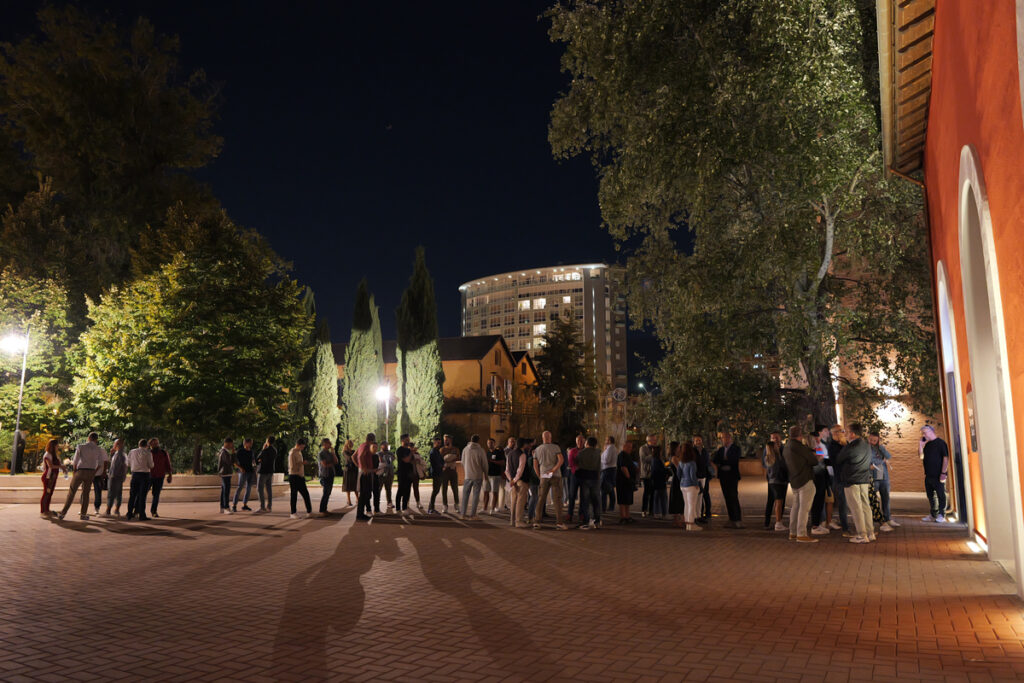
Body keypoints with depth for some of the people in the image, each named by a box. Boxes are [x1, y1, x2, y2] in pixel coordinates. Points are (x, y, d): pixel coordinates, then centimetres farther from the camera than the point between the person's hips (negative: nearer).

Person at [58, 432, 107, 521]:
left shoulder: (80, 447, -1)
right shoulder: (98, 449, 4)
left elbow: (75, 462, -3)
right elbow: (100, 464, 1)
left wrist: (75, 472, 9)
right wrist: (94, 473, 12)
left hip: (80, 471, -2)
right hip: (91, 472, 2)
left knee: (71, 492, 6)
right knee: (86, 493, 11)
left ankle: (63, 513, 6)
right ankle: (83, 514, 11)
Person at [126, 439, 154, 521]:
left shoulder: (131, 452, 7)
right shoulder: (148, 453, -4)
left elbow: (128, 464, 11)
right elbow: (151, 466, -4)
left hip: (134, 474, 3)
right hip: (145, 474, -3)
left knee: (132, 495, 11)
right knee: (142, 495, -2)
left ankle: (129, 514, 12)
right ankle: (142, 515, -3)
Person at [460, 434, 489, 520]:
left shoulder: (465, 449, -1)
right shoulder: (481, 450, -7)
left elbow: (463, 463, 9)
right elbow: (484, 464, -3)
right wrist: (485, 474, 12)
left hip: (467, 475, 2)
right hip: (478, 476, -2)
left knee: (465, 494, 11)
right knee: (475, 495, 4)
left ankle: (463, 513, 13)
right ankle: (472, 514, 4)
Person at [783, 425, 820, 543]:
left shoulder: (786, 447, 13)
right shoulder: (797, 446, -16)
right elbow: (813, 461, -10)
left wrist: (812, 452, 16)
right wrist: (818, 459, 10)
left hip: (794, 481, 9)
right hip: (805, 480, -9)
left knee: (795, 506, 15)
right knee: (804, 507, -8)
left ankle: (793, 533, 20)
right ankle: (801, 534, -9)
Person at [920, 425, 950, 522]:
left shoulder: (940, 443, -7)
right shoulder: (927, 444, 14)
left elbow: (946, 458, -12)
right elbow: (922, 456, 15)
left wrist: (943, 472, -17)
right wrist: (921, 444, 7)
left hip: (938, 475, -8)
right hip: (928, 475, 8)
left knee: (941, 495, 0)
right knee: (930, 495, 12)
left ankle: (941, 515, 6)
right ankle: (933, 515, 20)